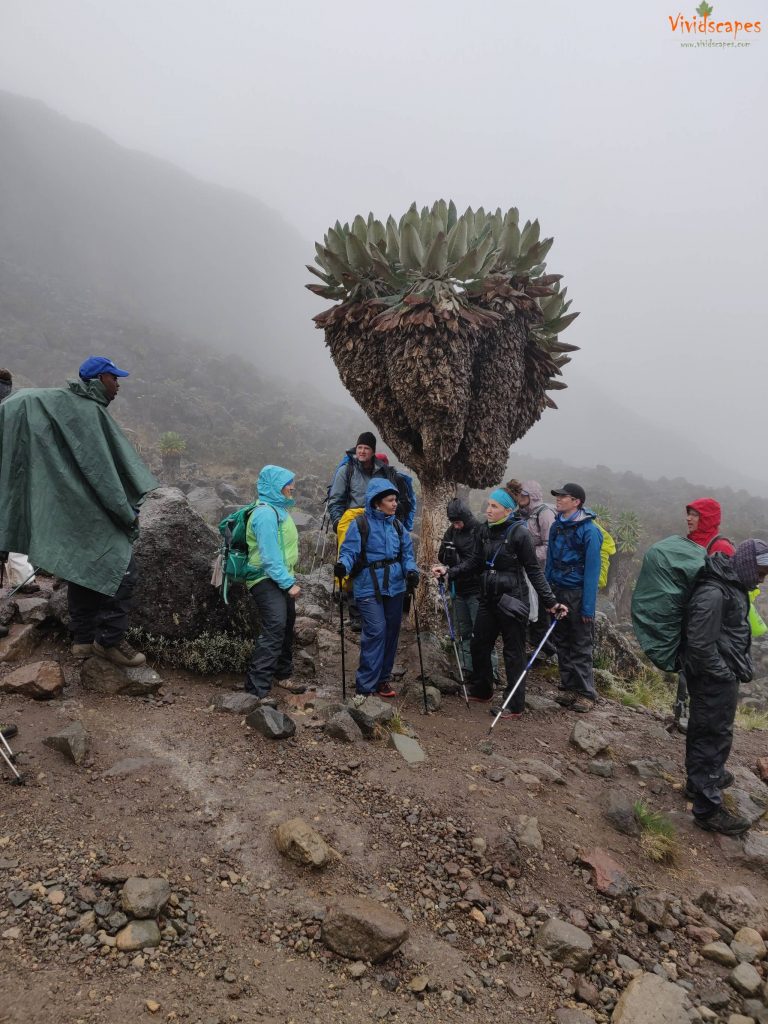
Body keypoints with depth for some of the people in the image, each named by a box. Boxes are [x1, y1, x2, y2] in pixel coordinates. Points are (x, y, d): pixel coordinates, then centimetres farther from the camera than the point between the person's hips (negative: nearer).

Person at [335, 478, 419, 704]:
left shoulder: (398, 526, 10)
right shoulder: (360, 524, -6)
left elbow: (407, 553, 10)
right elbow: (349, 552, -9)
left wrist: (411, 571, -9)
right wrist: (343, 566, -30)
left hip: (395, 587, 6)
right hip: (369, 588, -6)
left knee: (391, 633, 12)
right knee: (376, 632, -15)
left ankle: (382, 679, 28)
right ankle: (365, 686, -6)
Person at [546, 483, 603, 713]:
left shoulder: (589, 530, -14)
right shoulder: (556, 526, 6)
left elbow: (592, 569, -16)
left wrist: (588, 607, -17)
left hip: (578, 593, -6)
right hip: (557, 591, 7)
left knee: (581, 646, 2)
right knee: (562, 642, 13)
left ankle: (586, 693, 14)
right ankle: (569, 688, 25)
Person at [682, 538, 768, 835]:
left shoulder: (732, 586, 6)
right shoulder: (713, 594, -26)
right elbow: (700, 645, -27)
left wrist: (740, 667, 13)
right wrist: (725, 675, -17)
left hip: (719, 676, 10)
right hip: (715, 680, -10)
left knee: (703, 730, 24)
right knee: (715, 737, -1)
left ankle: (700, 779, 42)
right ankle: (708, 808, 9)